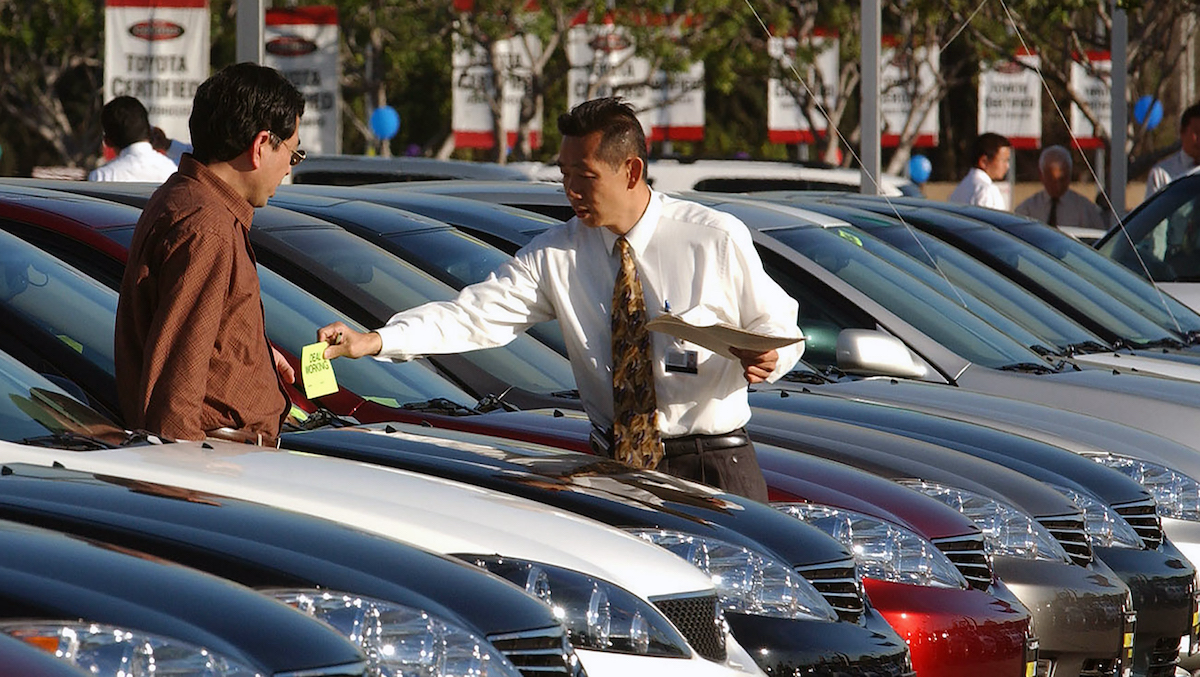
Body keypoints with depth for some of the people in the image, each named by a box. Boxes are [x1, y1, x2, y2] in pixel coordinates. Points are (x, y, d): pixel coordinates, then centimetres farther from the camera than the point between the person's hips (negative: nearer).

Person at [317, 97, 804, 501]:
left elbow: (778, 323, 8)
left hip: (714, 467, -2)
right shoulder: (556, 255, 3)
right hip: (616, 466, 2)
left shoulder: (717, 238, -2)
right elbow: (474, 315, -5)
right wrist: (373, 342, -18)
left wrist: (765, 359, -17)